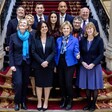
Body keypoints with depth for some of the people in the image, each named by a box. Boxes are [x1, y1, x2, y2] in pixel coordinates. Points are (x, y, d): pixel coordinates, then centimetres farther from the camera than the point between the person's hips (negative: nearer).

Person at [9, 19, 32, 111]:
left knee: (25, 83, 9)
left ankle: (23, 102, 23)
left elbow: (32, 50, 3)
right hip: (17, 63, -2)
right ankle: (17, 102, 12)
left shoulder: (30, 36, 0)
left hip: (27, 63, 2)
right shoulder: (13, 36, -2)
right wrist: (12, 64, -10)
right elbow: (11, 52, -3)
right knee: (18, 83, -8)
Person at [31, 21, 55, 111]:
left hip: (49, 65, 0)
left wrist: (47, 61, -16)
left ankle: (46, 102, 17)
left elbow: (54, 51, -3)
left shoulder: (51, 39, 3)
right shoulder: (35, 39, 1)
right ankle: (39, 102, 18)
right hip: (38, 65, 0)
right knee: (39, 83, 6)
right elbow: (33, 52, -5)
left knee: (47, 83, 5)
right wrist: (41, 62, -15)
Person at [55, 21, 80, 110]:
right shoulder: (58, 40, 6)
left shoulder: (75, 40, -6)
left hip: (70, 64, -4)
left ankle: (69, 101, 15)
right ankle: (63, 99, 31)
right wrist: (55, 64, 6)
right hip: (60, 64, 4)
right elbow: (56, 53, 8)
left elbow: (76, 52, -9)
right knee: (61, 82, 12)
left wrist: (77, 56, -32)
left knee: (68, 83, -5)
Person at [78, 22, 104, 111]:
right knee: (87, 87, 9)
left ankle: (93, 104, 19)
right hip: (84, 66, 3)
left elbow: (101, 54, -7)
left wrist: (93, 64, -16)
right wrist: (82, 62, -10)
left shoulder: (99, 40, -5)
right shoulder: (82, 40, 5)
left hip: (95, 66, -3)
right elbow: (80, 53, 7)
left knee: (94, 86, 5)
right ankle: (88, 103, 23)